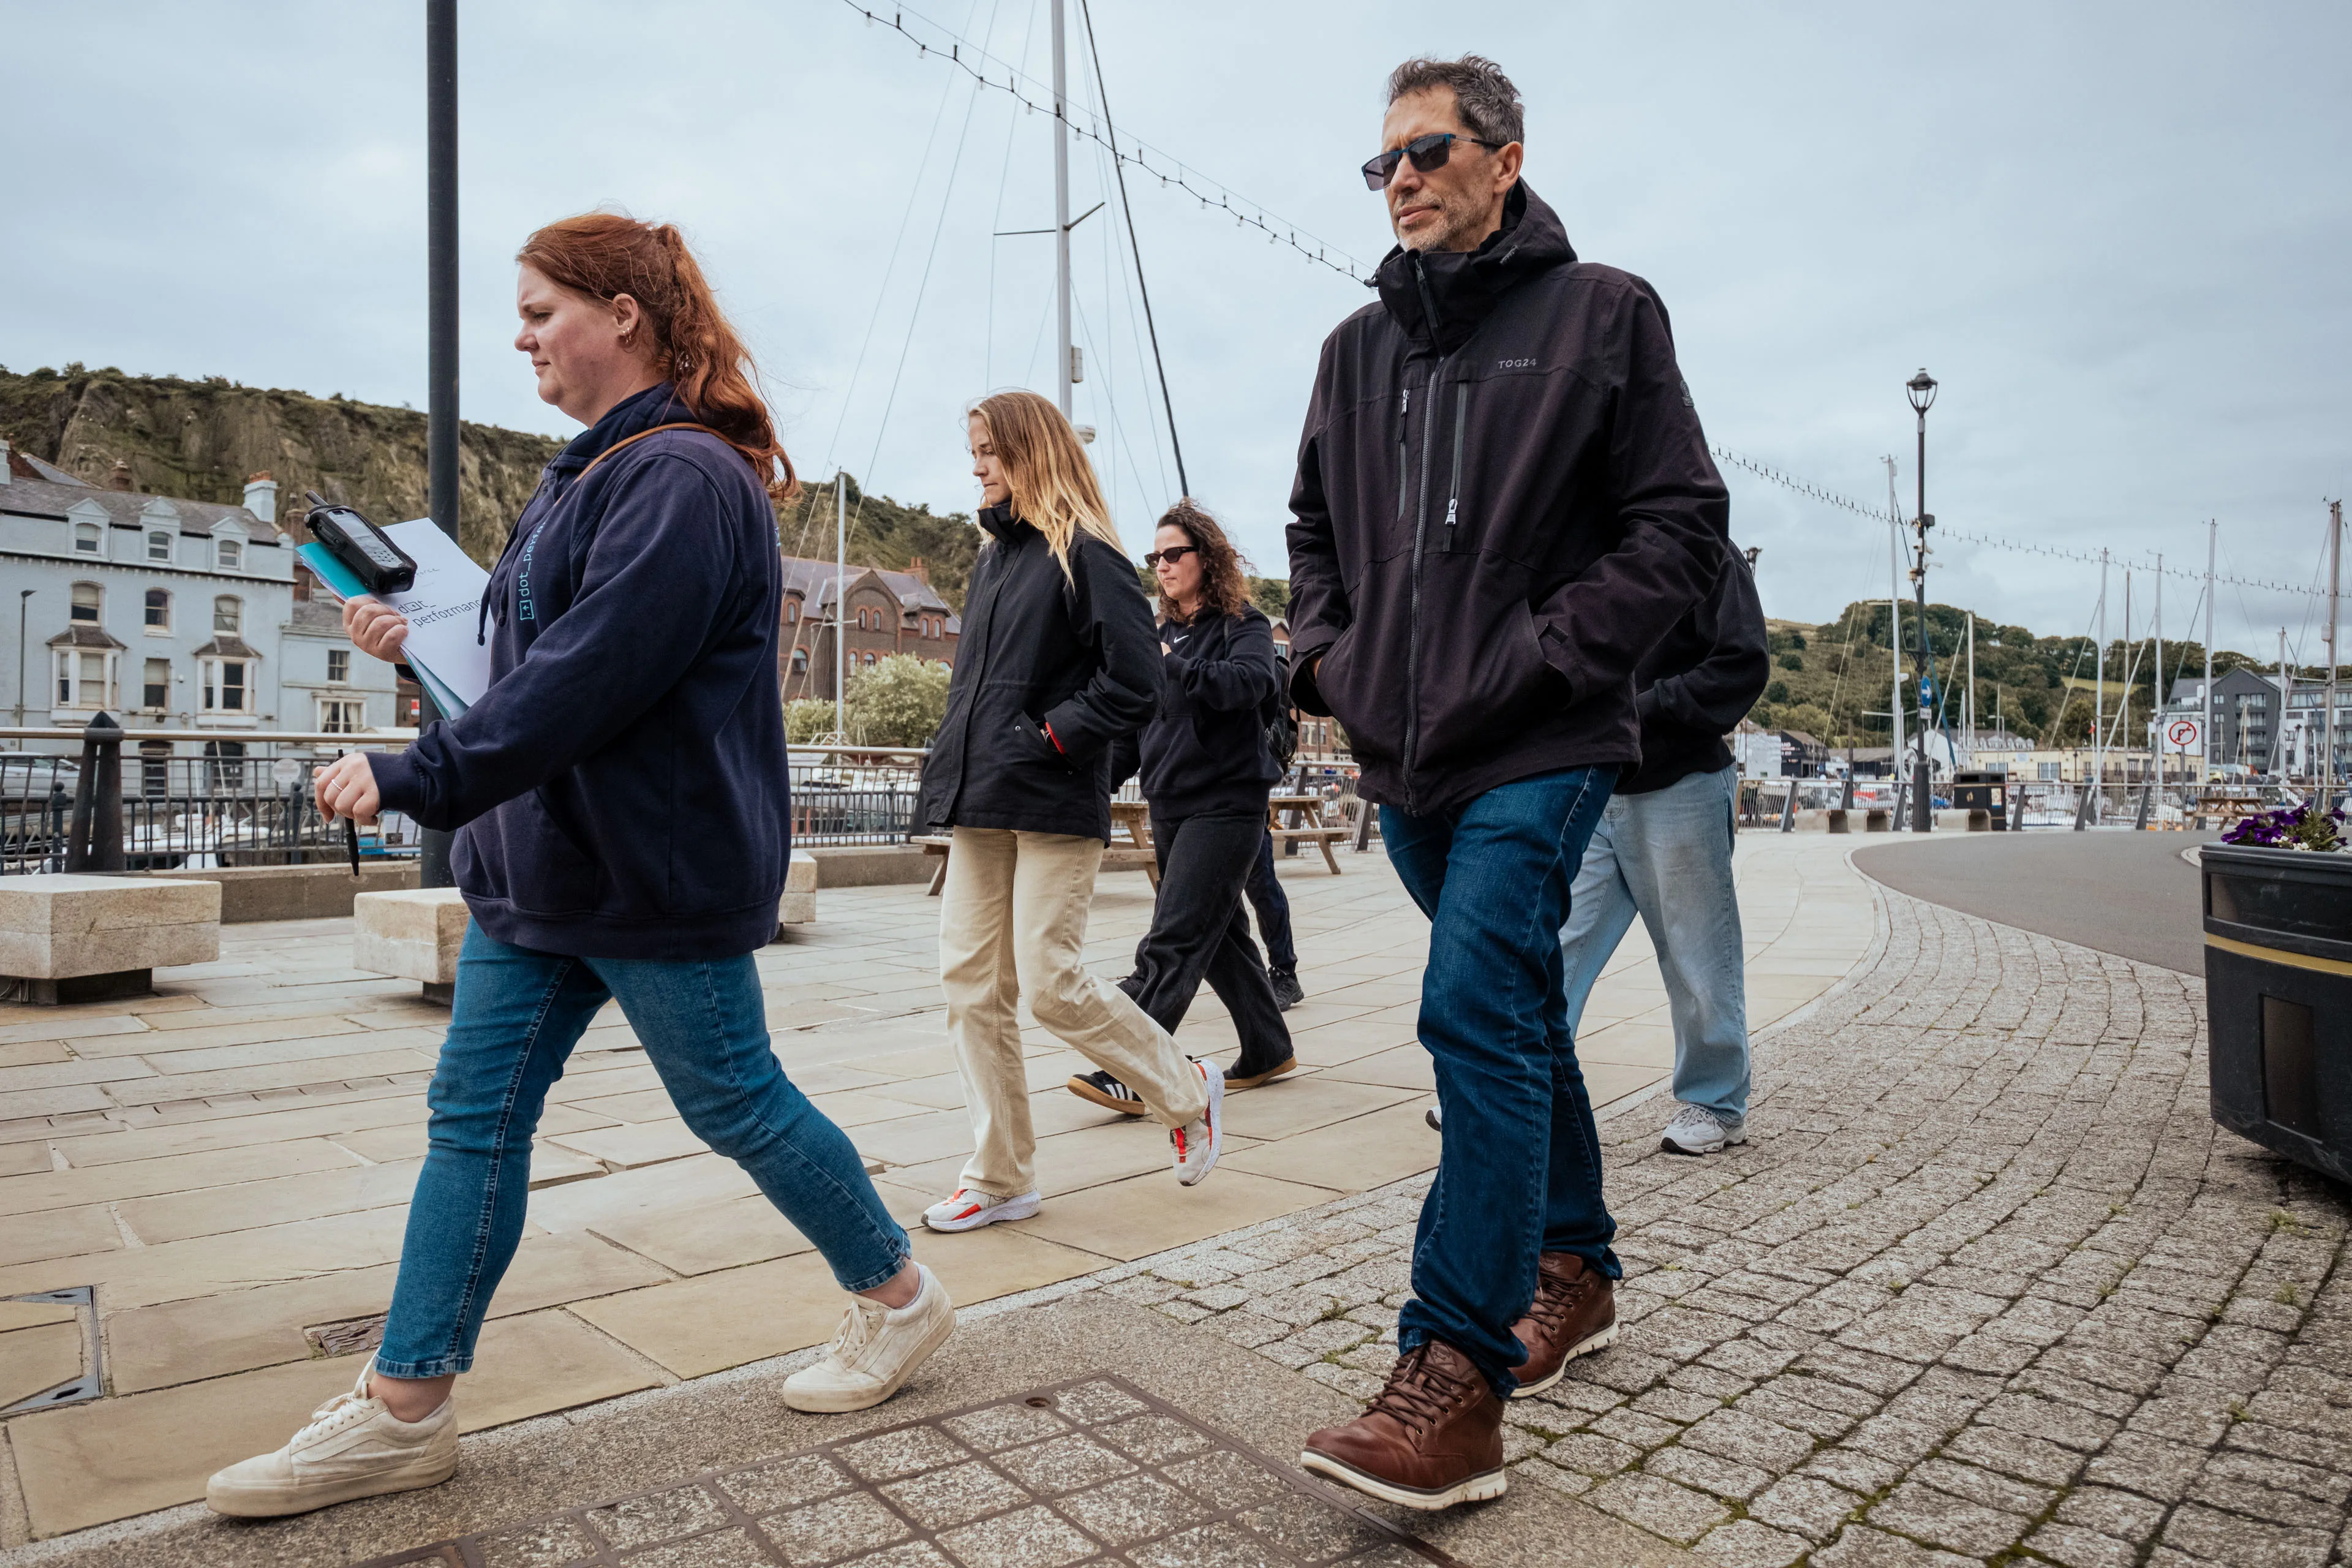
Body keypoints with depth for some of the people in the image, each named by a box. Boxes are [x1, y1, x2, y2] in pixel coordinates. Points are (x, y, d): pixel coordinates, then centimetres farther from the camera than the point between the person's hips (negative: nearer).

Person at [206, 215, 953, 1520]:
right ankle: (402, 1412, 21)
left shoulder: (684, 478, -17)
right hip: (542, 863, 10)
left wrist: (416, 780, -22)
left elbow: (589, 675, -25)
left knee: (734, 1103, 4)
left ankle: (899, 1299, 26)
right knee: (473, 1115, 10)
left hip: (661, 874, -10)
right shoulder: (591, 471, 16)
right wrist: (418, 640, 8)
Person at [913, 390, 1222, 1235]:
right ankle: (1001, 1178, 15)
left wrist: (1049, 738, -14)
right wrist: (953, 769, 12)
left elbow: (1135, 680, -14)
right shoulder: (994, 556, 19)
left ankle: (1188, 1092, 18)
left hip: (1053, 807, -8)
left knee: (1051, 985, -8)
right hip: (979, 811, 8)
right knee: (971, 985, 4)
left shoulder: (1085, 554, -6)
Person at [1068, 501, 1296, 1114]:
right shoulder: (1161, 636, 15)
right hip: (1170, 807, 7)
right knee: (1220, 933, 14)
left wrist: (1172, 669, -36)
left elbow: (1249, 681, -25)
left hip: (1226, 805, -7)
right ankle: (1269, 1050, 28)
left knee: (1172, 942, -12)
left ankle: (1129, 1073, -14)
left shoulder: (1244, 626, -3)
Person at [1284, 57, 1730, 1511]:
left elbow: (1682, 523, -4)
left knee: (1479, 1018, -16)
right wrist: (1329, 652, 6)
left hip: (1538, 752, -6)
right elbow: (1316, 529, 24)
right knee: (1521, 1019, 16)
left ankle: (1454, 1384, -10)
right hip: (1405, 754, 6)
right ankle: (1573, 1272, 33)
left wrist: (1541, 657, -14)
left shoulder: (1602, 310, 1)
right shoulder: (1360, 346, 15)